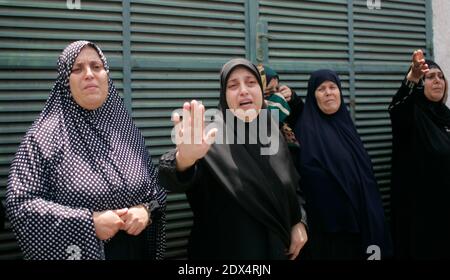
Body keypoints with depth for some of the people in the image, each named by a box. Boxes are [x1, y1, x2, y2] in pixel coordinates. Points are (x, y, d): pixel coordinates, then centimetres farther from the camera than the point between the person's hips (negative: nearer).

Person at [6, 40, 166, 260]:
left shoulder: (125, 128, 1)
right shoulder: (45, 135, -11)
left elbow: (155, 182, 8)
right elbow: (20, 204, -15)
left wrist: (146, 209, -13)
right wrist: (87, 222, -21)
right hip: (78, 252, -4)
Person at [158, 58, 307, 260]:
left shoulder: (272, 131, 2)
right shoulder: (212, 135, -15)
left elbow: (293, 185, 15)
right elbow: (174, 178, -34)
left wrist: (299, 221, 4)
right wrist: (184, 159, -54)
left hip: (276, 246, 5)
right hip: (228, 250, -5)